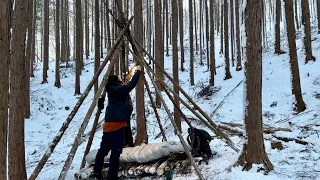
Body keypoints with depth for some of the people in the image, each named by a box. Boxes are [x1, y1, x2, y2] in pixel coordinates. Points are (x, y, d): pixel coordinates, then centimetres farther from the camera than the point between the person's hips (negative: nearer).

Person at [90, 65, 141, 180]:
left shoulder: (111, 90, 16)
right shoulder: (121, 90, -7)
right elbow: (132, 83, -2)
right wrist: (138, 71, 13)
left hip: (108, 124, 8)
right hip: (118, 124, -8)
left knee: (103, 149, 12)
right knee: (116, 151, -5)